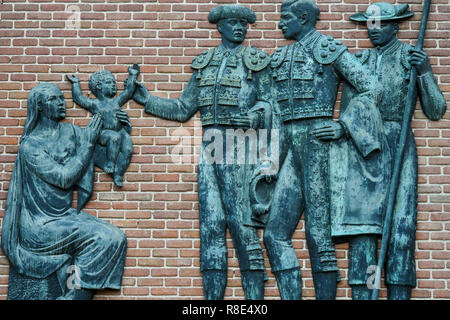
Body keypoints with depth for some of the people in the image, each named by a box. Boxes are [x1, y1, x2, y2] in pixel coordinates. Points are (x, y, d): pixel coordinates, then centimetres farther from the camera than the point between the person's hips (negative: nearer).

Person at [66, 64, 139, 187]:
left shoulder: (116, 101, 21)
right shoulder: (94, 103, 13)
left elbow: (128, 91, 26)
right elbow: (78, 98, 14)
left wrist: (133, 76, 32)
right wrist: (75, 83, 24)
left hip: (120, 131, 3)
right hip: (103, 134, -3)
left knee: (127, 149, -23)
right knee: (114, 137, -36)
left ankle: (118, 175, -14)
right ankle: (109, 165, -25)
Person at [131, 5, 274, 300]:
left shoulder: (256, 60, 10)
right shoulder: (204, 62, 20)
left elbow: (267, 101, 1)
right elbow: (183, 109, 21)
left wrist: (255, 116, -19)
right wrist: (148, 101, 14)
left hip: (238, 143, -4)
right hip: (210, 143, 4)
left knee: (240, 220, -9)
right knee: (211, 222, 2)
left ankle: (255, 297, -2)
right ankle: (212, 297, 7)